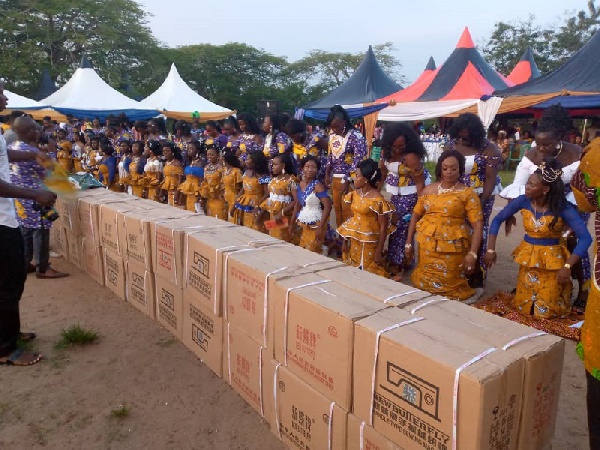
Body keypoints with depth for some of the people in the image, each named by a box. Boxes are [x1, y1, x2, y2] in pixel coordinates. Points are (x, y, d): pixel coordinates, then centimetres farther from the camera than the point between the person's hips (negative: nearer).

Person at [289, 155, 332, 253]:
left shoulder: (317, 185, -16)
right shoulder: (299, 185, 3)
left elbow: (327, 206, -21)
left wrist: (320, 227, -25)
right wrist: (292, 223, 17)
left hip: (316, 224, -6)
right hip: (303, 225, 6)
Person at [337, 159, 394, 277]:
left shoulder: (378, 200, -16)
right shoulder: (354, 194, 3)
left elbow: (383, 228, -14)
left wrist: (379, 252, -15)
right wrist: (345, 241, 10)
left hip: (369, 244, -6)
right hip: (354, 242, 6)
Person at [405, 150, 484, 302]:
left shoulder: (467, 193, -5)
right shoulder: (429, 189, 6)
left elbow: (478, 224, -10)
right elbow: (416, 216, 11)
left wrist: (472, 253, -19)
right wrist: (408, 243, 9)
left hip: (452, 248, -3)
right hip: (427, 245, 4)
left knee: (449, 287, 6)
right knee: (424, 285, 12)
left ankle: (465, 295, 34)